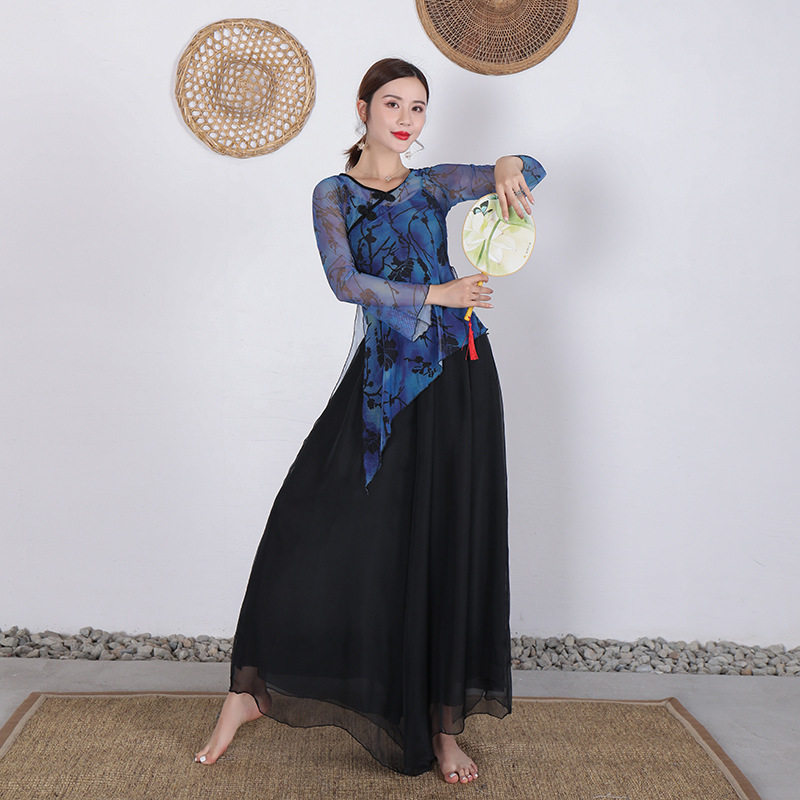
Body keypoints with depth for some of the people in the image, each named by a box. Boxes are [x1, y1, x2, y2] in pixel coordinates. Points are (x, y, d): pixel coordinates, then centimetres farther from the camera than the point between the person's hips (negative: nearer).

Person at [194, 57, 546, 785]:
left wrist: (509, 167, -16)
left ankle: (442, 724, 15)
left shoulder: (433, 185, 15)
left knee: (450, 544, 3)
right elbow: (345, 281, -7)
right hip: (384, 382, -2)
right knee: (317, 530, -8)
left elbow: (530, 173, 7)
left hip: (459, 376, 2)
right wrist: (436, 294, -13)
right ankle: (253, 690, 10)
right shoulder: (334, 194, 8)